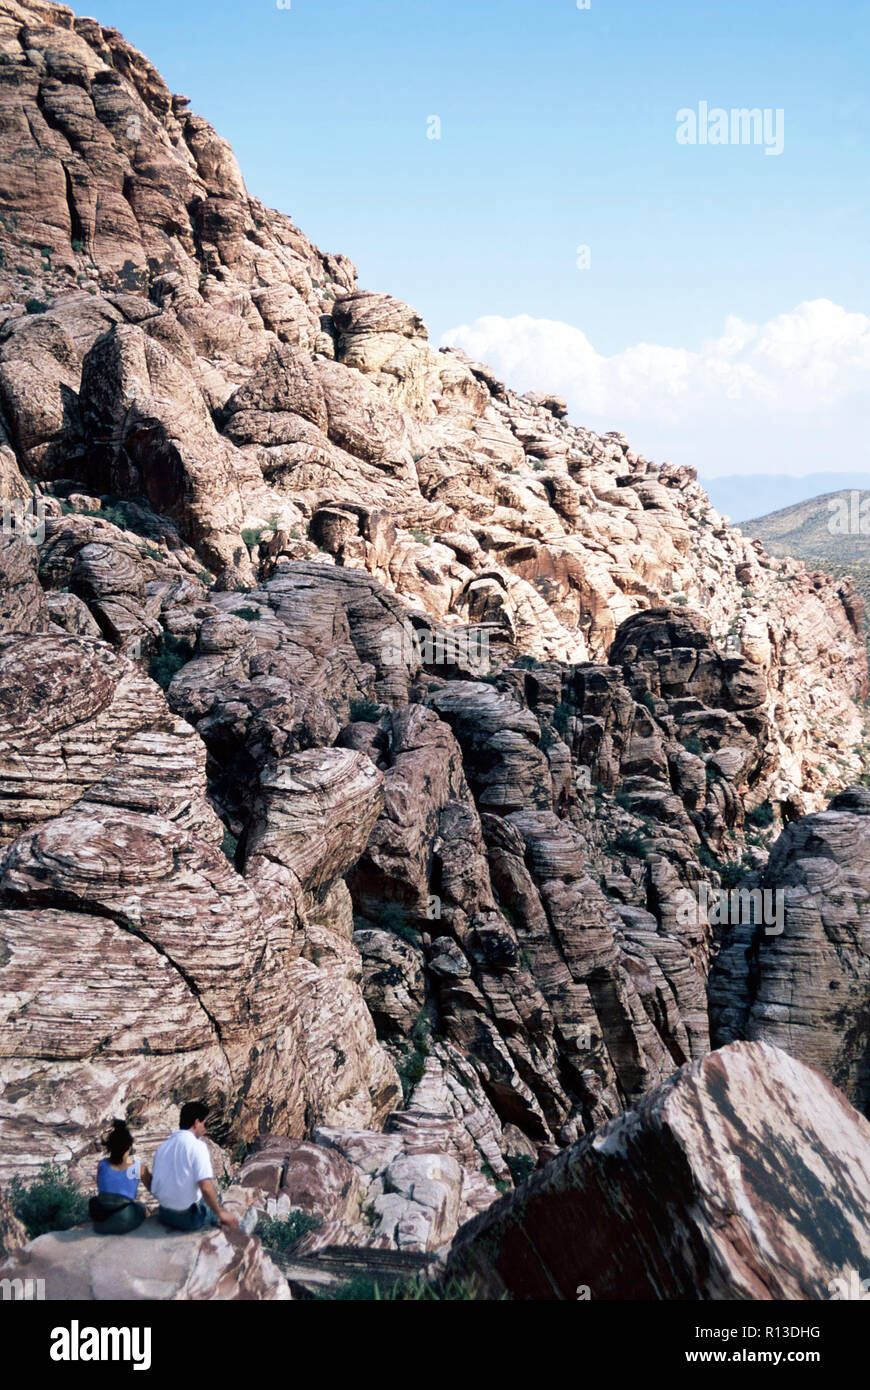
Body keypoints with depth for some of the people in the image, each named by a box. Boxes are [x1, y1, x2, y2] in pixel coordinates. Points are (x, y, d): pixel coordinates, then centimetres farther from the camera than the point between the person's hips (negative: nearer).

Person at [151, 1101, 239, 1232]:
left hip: (164, 1215, 6)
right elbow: (206, 1188, -24)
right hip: (189, 1218, -6)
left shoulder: (163, 1145, 3)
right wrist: (220, 1214, -10)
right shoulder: (197, 1146, -17)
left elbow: (153, 1180, 10)